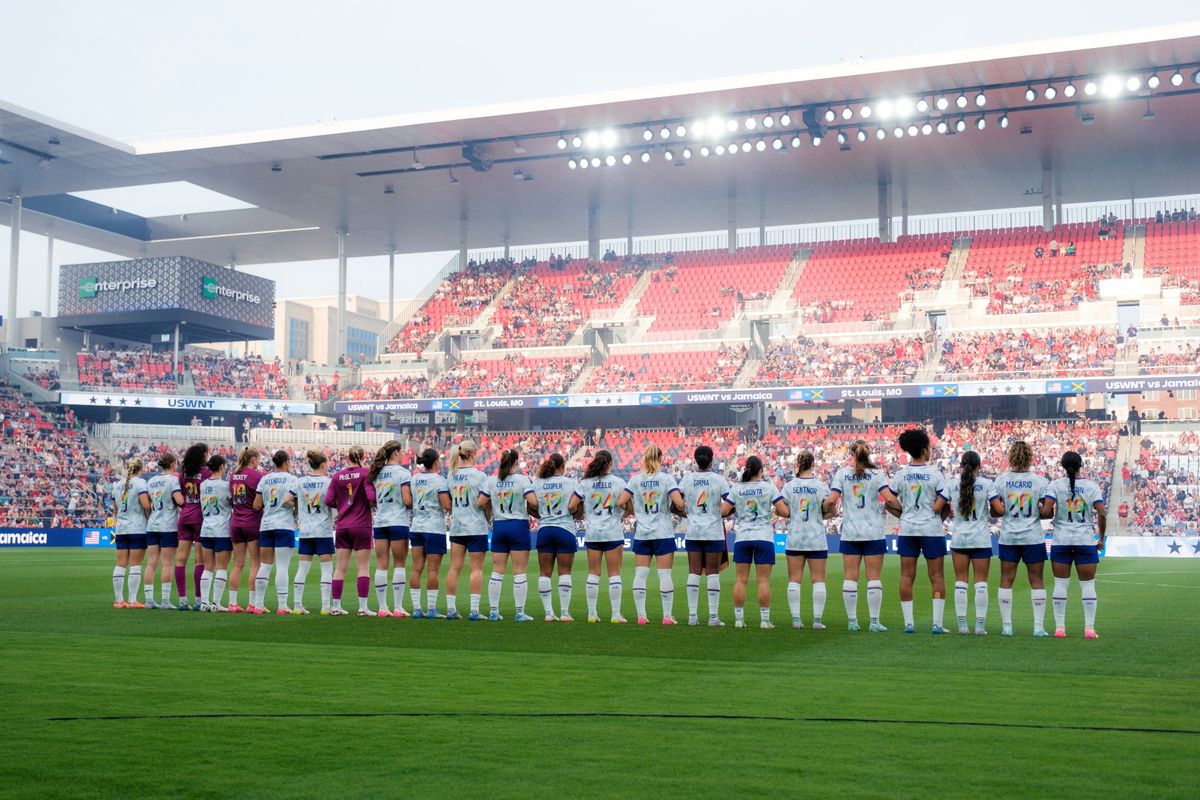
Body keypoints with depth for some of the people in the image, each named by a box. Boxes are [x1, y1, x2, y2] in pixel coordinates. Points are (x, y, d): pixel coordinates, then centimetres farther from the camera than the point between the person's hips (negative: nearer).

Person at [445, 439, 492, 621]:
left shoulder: (451, 475, 6)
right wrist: (488, 517, 0)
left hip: (456, 527, 5)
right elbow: (482, 502, -17)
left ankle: (451, 609, 10)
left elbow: (447, 503, 9)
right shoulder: (479, 476, -11)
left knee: (454, 568, 7)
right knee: (476, 569, 0)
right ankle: (474, 610, -2)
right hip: (476, 527, -5)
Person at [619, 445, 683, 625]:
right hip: (663, 533, -2)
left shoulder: (635, 480, 2)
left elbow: (621, 502, -4)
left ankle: (641, 615, 4)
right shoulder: (666, 479, -5)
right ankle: (667, 616, 4)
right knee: (665, 574, 2)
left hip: (641, 534, 2)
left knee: (640, 574, 5)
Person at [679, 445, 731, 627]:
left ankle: (692, 615, 5)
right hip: (714, 532, -2)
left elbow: (676, 506, -2)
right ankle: (713, 616, 1)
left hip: (693, 532, 2)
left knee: (694, 572, 6)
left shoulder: (686, 479, 1)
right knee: (713, 573, 2)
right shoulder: (719, 480, -5)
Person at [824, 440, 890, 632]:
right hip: (874, 533, -1)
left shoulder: (842, 473, 1)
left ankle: (852, 622, 5)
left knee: (850, 578, 4)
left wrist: (827, 508, 13)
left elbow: (832, 500, -8)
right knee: (874, 577, 2)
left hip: (850, 533, 1)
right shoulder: (877, 474, -1)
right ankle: (874, 622, 1)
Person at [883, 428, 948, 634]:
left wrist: (905, 514, 10)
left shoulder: (901, 474, 1)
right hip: (932, 529, -3)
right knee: (937, 576, 3)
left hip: (907, 529, 3)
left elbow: (889, 501, -1)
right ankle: (937, 623, 1)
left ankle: (908, 623, 7)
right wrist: (942, 515, 10)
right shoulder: (934, 474, -8)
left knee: (906, 576, 7)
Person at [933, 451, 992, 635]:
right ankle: (980, 626, 2)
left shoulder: (951, 484, -1)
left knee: (960, 582, 6)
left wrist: (947, 510, 16)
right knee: (981, 582, 3)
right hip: (981, 539, -1)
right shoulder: (986, 484, -5)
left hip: (959, 539, 1)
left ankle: (962, 625, 4)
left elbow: (936, 508, -4)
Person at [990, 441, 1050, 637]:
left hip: (1008, 538, 1)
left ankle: (1006, 625, 7)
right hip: (1033, 538, -1)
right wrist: (1035, 513, 12)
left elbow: (997, 511, -8)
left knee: (1006, 581, 7)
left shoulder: (1000, 480, -4)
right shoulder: (1039, 481, -5)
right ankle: (1039, 626, 5)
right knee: (1036, 581, 6)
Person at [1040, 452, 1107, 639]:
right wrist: (1102, 539, 5)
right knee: (1088, 584, 5)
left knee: (1061, 584, 5)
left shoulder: (1055, 485, -3)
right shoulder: (1092, 487, 0)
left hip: (1061, 540, 0)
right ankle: (1089, 628, 4)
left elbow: (1045, 512, -14)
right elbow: (1102, 514, -6)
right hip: (1086, 540, 0)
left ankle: (1059, 627, 5)